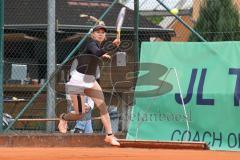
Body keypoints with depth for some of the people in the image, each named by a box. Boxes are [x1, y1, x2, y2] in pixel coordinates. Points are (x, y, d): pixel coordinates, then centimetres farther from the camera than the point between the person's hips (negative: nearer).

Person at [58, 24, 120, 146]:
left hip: (90, 80, 8)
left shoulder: (101, 45, 9)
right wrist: (112, 45, -52)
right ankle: (64, 118, 26)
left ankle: (109, 136, -8)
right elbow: (97, 53, -40)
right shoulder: (92, 44, -17)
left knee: (102, 106, -9)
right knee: (80, 113, -7)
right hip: (78, 80, -8)